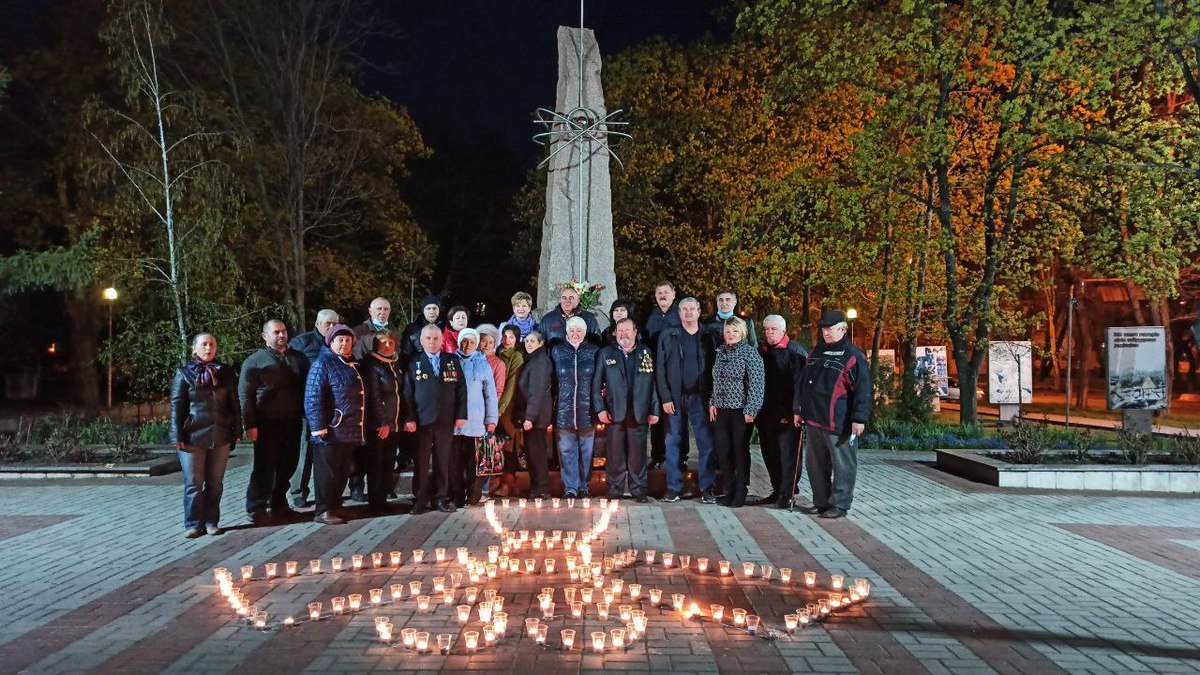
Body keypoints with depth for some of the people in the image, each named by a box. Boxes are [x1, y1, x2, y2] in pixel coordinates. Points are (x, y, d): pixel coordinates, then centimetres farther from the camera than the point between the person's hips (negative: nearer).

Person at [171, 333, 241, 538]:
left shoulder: (226, 373, 9)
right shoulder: (184, 373, 2)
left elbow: (234, 404, 10)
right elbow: (176, 406, -1)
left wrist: (236, 431, 6)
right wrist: (178, 436, -6)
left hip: (220, 436, 2)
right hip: (192, 437, -2)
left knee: (215, 483, 7)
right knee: (193, 483, 1)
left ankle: (211, 521, 16)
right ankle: (193, 524, 9)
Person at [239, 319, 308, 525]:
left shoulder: (299, 358, 13)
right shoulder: (255, 361, -1)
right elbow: (245, 394, -5)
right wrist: (250, 425, -12)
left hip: (293, 423, 5)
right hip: (267, 424, -5)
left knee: (287, 466, 9)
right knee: (265, 467, -1)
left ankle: (279, 505, 21)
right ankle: (257, 509, 9)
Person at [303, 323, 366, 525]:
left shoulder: (354, 365, 17)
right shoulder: (323, 364, -7)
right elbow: (313, 398, -14)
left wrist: (361, 428, 19)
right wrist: (319, 427, -20)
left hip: (350, 431, 8)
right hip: (330, 431, -8)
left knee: (342, 472, 12)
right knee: (327, 471, -2)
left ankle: (334, 506, 21)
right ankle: (323, 511, 4)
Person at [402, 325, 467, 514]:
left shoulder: (453, 361, 10)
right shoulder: (413, 363, 5)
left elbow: (461, 389, 7)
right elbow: (408, 393, 1)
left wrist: (461, 415, 0)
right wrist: (409, 418, -7)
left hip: (446, 420, 2)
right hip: (422, 420, -1)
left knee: (443, 461, 7)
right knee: (421, 461, 2)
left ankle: (440, 498, 16)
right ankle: (421, 500, 10)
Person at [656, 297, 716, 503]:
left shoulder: (707, 336, 7)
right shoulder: (668, 335, 5)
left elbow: (713, 368, 3)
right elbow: (660, 368, 1)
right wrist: (665, 397, -7)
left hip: (700, 397, 0)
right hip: (675, 398, 0)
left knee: (706, 443, 0)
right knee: (673, 443, 4)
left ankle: (707, 489, 7)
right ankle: (673, 488, 11)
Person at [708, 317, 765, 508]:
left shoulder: (750, 353, -7)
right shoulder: (721, 353, 11)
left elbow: (756, 383, -12)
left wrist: (751, 410, -17)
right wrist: (712, 403, 9)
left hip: (741, 411, -5)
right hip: (721, 410, 6)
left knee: (740, 451, 3)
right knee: (722, 451, 5)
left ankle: (740, 494, 14)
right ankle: (729, 491, 19)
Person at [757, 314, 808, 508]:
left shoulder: (795, 351, -6)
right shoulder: (761, 351, 12)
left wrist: (795, 410, -18)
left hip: (787, 414, -6)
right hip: (766, 414, 6)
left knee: (788, 454, -2)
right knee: (770, 454, 12)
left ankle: (787, 494, 3)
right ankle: (777, 490, 23)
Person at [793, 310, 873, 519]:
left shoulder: (852, 356, -8)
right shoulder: (816, 353, 14)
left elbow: (863, 389, -12)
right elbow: (802, 382, 20)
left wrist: (859, 418, -16)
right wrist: (798, 410, 18)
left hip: (838, 423, -7)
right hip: (813, 419, 7)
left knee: (842, 466, 1)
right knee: (815, 464, 14)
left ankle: (839, 504, 11)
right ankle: (821, 501, 25)